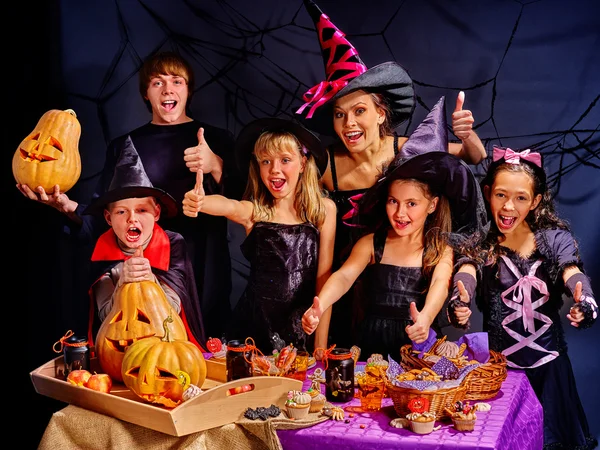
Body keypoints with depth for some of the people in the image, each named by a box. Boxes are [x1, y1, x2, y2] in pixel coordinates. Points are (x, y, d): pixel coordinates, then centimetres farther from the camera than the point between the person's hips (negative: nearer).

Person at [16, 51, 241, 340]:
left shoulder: (216, 140, 6)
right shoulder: (125, 146, 10)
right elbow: (101, 220, 5)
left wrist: (216, 167, -19)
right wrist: (69, 207, -15)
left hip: (205, 279, -1)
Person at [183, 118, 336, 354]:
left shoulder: (324, 209, -3)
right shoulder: (253, 212, -4)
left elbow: (324, 275, -3)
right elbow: (227, 205, -27)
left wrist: (322, 343, -7)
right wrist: (199, 201, -49)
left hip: (305, 324, 0)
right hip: (257, 322, 0)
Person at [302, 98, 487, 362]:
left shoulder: (441, 250, 0)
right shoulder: (371, 243, 3)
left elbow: (440, 285, -18)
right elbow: (344, 276, -11)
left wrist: (425, 319, -41)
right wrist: (319, 307, -33)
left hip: (420, 345, -1)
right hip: (373, 345, 1)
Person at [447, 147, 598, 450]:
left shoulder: (555, 238, -2)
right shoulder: (480, 243, -3)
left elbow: (572, 273, -18)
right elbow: (467, 273, -21)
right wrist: (459, 303, -45)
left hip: (547, 362, 1)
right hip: (498, 363, -1)